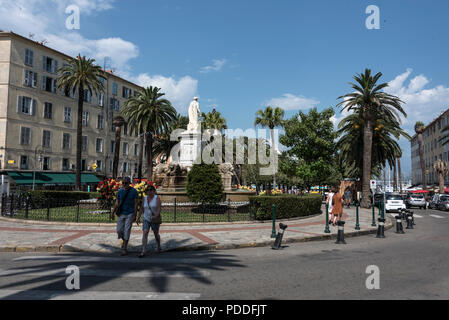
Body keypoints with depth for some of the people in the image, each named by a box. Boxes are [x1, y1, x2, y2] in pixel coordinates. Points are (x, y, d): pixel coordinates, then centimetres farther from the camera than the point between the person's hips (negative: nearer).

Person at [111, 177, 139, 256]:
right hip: (120, 214, 3)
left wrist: (135, 215, -11)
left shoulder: (134, 191, -7)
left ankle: (124, 248, 5)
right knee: (119, 230, 3)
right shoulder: (120, 191, 3)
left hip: (129, 214, -3)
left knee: (127, 230, -4)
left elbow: (136, 203, -6)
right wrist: (113, 212, 2)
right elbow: (117, 203, 9)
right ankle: (124, 241, 34)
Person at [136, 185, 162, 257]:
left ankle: (159, 245, 42)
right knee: (145, 234, -13)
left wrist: (156, 216, -35)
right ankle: (143, 252, -16)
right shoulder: (144, 198, 2)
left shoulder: (157, 198, -12)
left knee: (156, 234, 13)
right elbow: (142, 209, 8)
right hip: (146, 219, 3)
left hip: (155, 220, -3)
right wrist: (138, 218, 4)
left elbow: (159, 209, -20)